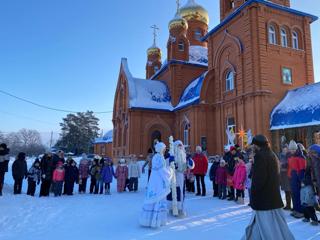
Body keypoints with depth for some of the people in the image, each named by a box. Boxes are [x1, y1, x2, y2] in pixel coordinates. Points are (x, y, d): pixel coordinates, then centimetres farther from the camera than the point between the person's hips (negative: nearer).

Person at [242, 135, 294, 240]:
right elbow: (275, 176, 15)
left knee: (267, 225, 1)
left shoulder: (260, 155, -18)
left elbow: (259, 178, -22)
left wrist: (253, 193, -11)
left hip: (263, 197, -10)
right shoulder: (272, 155, 9)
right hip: (274, 194, 10)